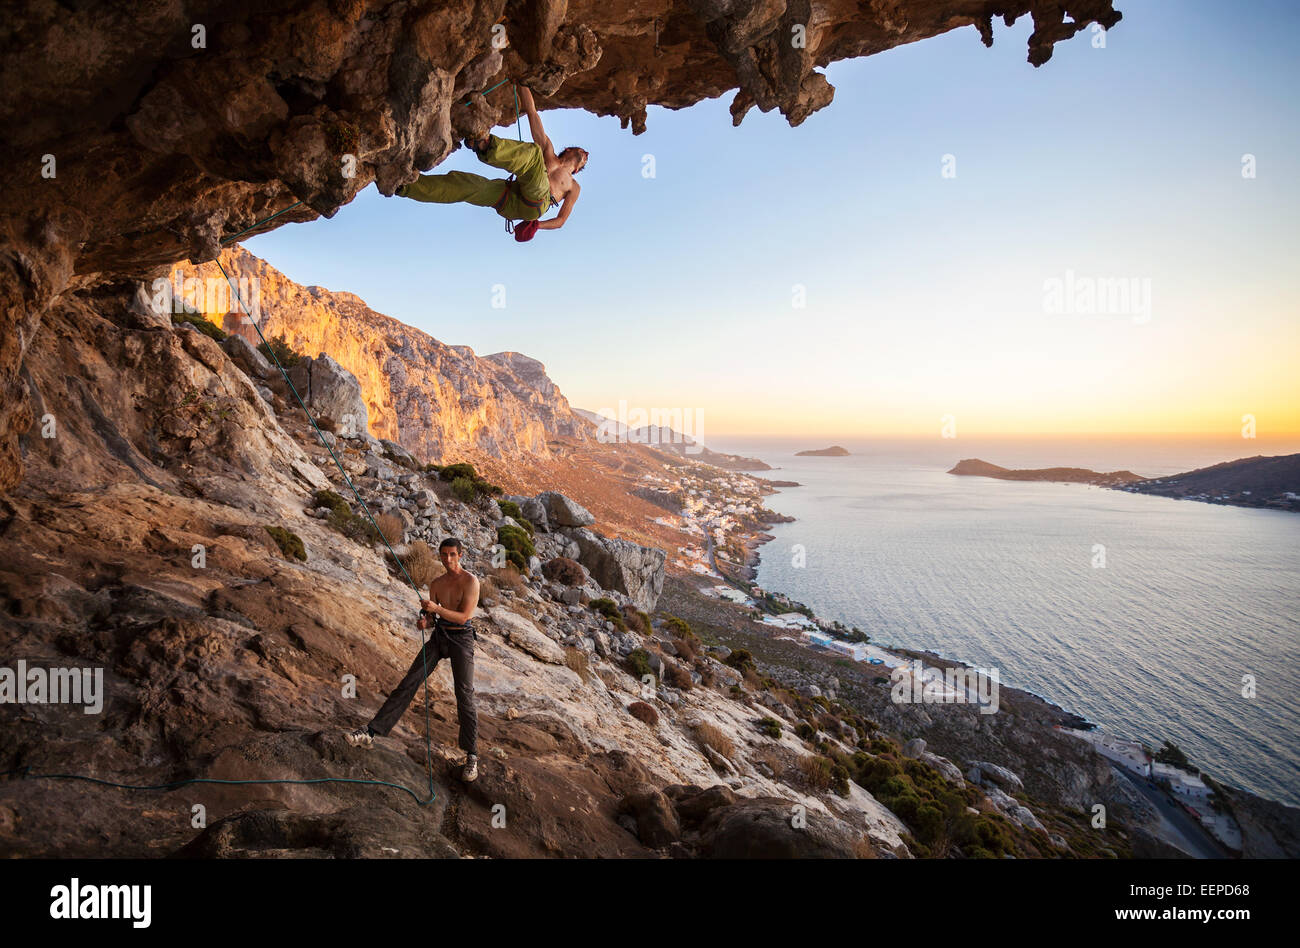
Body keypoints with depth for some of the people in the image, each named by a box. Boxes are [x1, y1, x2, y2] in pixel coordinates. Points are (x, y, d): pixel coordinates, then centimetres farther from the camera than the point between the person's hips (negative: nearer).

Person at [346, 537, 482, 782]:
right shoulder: (436, 583, 9)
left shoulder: (470, 581, -9)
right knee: (409, 682, -3)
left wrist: (436, 608, -25)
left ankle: (471, 756, 2)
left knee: (464, 694, -7)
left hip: (461, 638, -5)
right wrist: (424, 621, -12)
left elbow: (463, 616, -15)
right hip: (439, 636, 5)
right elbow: (432, 616, 12)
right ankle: (372, 731, -4)